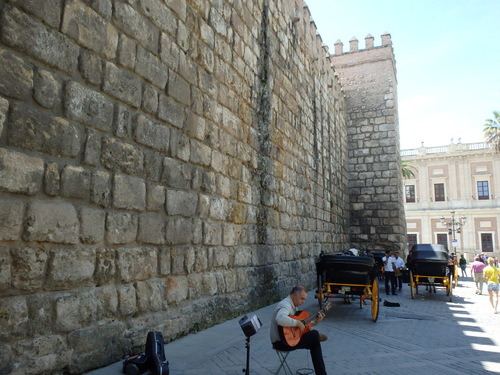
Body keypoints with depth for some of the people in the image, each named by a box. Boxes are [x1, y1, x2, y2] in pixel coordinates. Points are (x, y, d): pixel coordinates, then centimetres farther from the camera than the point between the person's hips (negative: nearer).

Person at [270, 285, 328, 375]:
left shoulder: (293, 305, 13)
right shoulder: (285, 305, -20)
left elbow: (303, 326, 18)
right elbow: (280, 319, -44)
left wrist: (315, 322, 7)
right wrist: (297, 323, -33)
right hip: (281, 343, -10)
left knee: (315, 342, 1)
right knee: (314, 334, -16)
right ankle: (318, 336, 17)